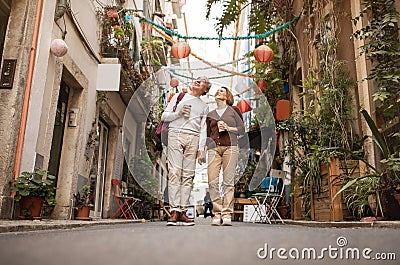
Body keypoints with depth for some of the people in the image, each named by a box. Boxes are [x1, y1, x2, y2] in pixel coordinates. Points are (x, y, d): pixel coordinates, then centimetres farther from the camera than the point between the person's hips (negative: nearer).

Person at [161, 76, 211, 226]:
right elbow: (164, 116, 15)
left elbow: (203, 129, 12)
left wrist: (201, 149, 0)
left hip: (193, 138, 2)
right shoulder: (179, 97, 20)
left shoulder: (204, 107, 23)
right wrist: (178, 113, -3)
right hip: (176, 135, -1)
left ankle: (183, 211, -5)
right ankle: (174, 210, -14)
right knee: (174, 172, -12)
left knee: (188, 175, -5)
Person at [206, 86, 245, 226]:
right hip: (214, 148, 3)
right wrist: (203, 149, 10)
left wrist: (228, 128, -6)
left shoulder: (233, 110, 13)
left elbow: (242, 129, 9)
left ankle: (227, 214, -4)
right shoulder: (210, 114, 22)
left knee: (228, 181, -7)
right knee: (212, 181, -9)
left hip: (230, 147, -2)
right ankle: (217, 213, -4)